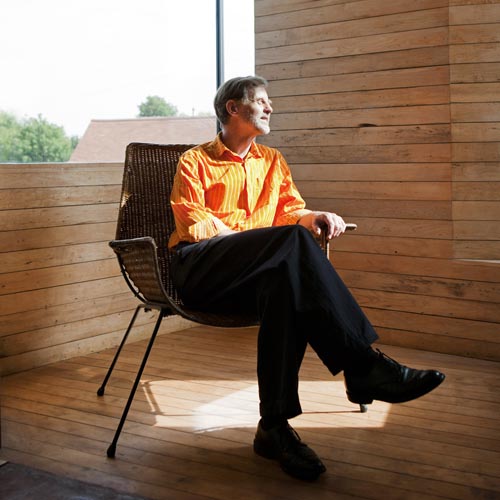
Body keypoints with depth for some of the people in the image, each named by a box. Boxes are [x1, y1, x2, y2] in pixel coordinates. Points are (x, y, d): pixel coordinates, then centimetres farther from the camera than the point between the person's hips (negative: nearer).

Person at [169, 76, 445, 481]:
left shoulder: (273, 161, 29)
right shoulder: (195, 162, 13)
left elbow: (291, 208, 16)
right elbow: (193, 222, -2)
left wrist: (313, 217, -8)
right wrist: (245, 241, -14)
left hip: (255, 275, 4)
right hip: (200, 270, -4)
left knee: (285, 282, -38)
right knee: (293, 240, -34)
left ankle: (275, 424, -41)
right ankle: (363, 364, -40)